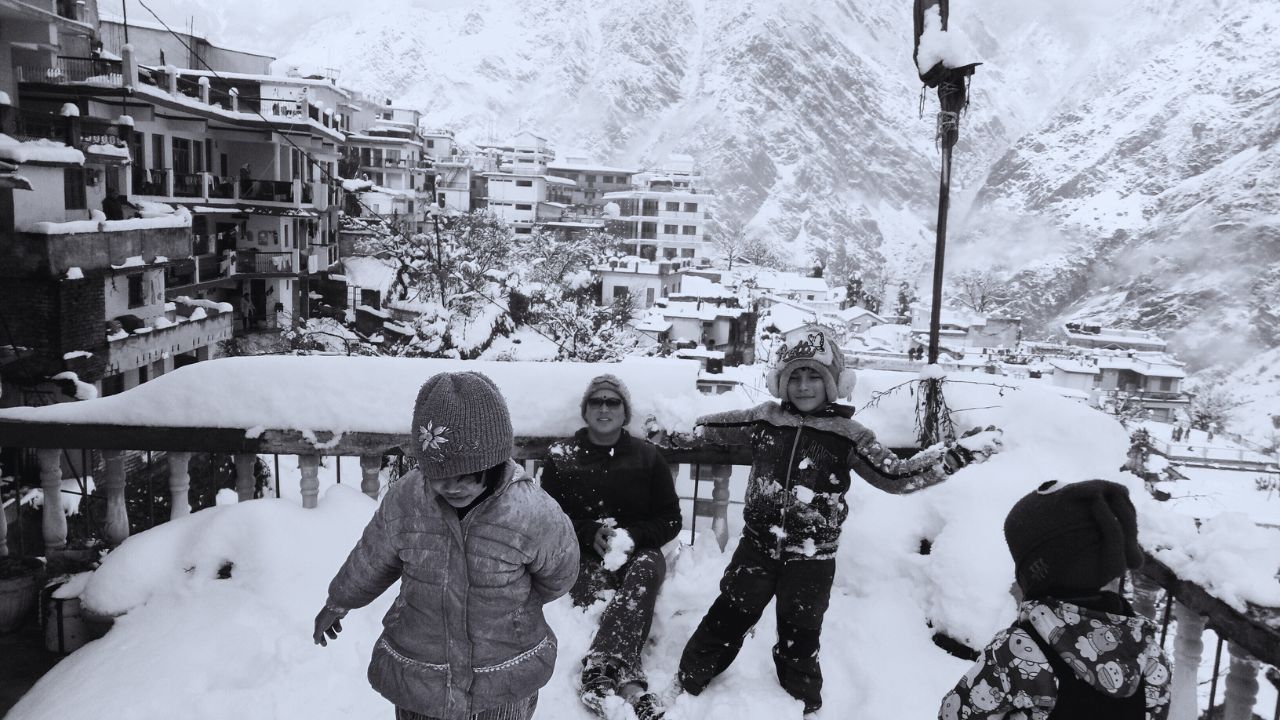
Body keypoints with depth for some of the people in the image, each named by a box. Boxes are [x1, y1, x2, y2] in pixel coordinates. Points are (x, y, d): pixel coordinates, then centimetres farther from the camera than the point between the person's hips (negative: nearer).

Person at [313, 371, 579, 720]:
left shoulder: (534, 513, -23)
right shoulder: (404, 499, -16)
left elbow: (558, 576, -3)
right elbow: (370, 561, 4)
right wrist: (337, 603, 19)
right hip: (417, 682, 2)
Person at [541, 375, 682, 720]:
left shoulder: (647, 456, 6)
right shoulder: (561, 456, 5)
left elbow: (670, 519, 7)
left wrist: (633, 536, -13)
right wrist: (591, 534, -14)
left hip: (638, 553, 0)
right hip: (583, 556, 0)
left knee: (647, 568, -35)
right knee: (598, 598, -33)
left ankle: (600, 669, -48)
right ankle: (628, 682, -47)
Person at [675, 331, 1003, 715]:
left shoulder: (848, 435, -7)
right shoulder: (766, 419, -1)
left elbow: (897, 476, -11)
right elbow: (710, 426, 12)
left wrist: (959, 452, -18)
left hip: (811, 559, -1)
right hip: (758, 546, 1)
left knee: (799, 640, 13)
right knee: (726, 620, 9)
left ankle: (803, 707, 37)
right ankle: (686, 688, 28)